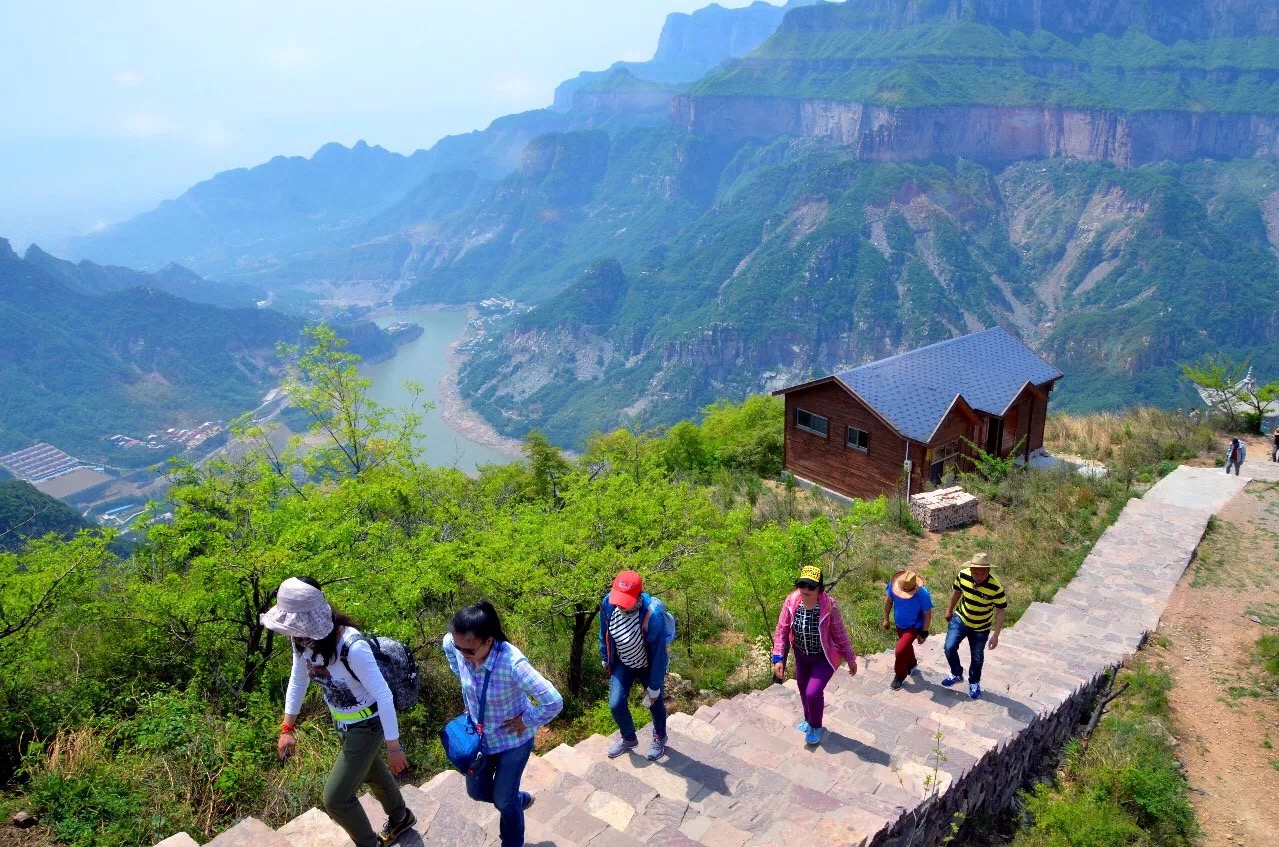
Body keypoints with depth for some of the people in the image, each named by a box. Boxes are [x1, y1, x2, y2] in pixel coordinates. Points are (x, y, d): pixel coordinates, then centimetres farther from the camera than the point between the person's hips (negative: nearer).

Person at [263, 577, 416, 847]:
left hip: (366, 726, -7)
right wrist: (287, 728, 7)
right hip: (344, 723, 7)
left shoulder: (352, 647, -37)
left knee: (335, 798, 1)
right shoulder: (304, 639, -15)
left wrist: (393, 748, -22)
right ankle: (400, 818, 56)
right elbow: (298, 680, 4)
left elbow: (384, 696, -29)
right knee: (371, 772, 29)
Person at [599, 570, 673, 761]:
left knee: (655, 703, 18)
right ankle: (629, 738, 33)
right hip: (623, 663, 3)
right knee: (615, 704, 1)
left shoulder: (653, 615, -40)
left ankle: (659, 738, 48)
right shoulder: (608, 603, -27)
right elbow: (604, 633, -5)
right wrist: (605, 659, 9)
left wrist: (654, 687, -18)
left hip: (648, 665, -3)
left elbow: (658, 653, -27)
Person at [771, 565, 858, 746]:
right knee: (803, 690, 22)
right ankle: (808, 719, 52)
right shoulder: (791, 602, -21)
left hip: (824, 657, -4)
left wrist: (850, 658, -4)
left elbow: (840, 633, -15)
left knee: (813, 692, -9)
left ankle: (816, 726, 23)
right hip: (801, 656, 4)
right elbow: (781, 631, -13)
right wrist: (778, 658, -19)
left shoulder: (829, 605, -29)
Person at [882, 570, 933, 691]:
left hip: (914, 627, -5)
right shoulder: (894, 584, -26)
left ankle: (900, 676, 14)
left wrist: (924, 633, -13)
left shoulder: (922, 594, -35)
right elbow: (888, 600, -5)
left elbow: (928, 614, -20)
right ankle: (911, 664, 58)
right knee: (906, 645, 27)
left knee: (900, 651, -12)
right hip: (900, 624, 5)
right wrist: (886, 618, 4)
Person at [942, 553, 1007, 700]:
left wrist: (996, 635, -18)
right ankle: (957, 674, 22)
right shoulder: (963, 575, -23)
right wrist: (949, 610, 12)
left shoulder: (995, 587, -31)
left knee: (977, 658, 14)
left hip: (981, 628, -2)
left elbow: (1000, 610, -19)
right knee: (949, 648, -7)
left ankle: (974, 683, 42)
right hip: (960, 620, 2)